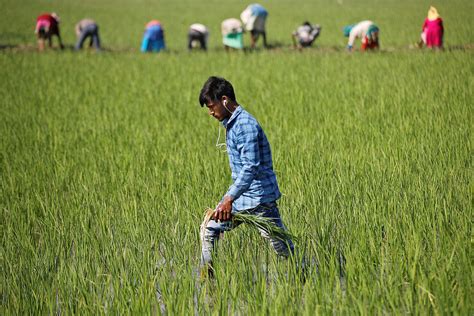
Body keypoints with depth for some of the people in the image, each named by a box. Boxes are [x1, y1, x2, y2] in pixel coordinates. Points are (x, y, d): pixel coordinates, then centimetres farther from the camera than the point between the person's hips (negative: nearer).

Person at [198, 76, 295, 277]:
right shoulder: (230, 124, 12)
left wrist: (229, 198, -36)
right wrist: (229, 198, 24)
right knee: (210, 229, 11)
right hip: (241, 195, 10)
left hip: (259, 198, -10)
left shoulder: (245, 125, -19)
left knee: (282, 248, -5)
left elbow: (251, 167, -28)